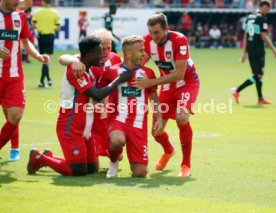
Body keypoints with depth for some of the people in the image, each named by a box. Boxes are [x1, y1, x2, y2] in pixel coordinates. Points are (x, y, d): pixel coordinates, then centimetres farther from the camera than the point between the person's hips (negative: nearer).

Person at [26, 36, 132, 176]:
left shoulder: (87, 70, 11)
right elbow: (98, 95, -23)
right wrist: (119, 80, -16)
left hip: (84, 129, 10)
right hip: (71, 129, -10)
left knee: (92, 168, 9)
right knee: (78, 171, -12)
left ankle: (49, 157, 23)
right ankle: (39, 158, 7)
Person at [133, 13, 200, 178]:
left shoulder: (179, 40, -30)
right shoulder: (148, 41, -15)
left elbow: (179, 74, -34)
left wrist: (152, 82, -40)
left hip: (187, 83, -5)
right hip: (167, 85, 5)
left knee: (182, 117, -31)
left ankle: (186, 165, -15)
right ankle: (168, 151, 40)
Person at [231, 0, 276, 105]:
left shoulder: (249, 17, 14)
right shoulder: (262, 18, -11)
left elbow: (245, 36, 15)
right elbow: (264, 36, -15)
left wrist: (244, 52, 18)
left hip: (249, 48, 9)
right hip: (258, 49, -9)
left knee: (258, 74, 13)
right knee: (259, 75, -5)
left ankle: (260, 98, 15)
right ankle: (237, 90, -13)